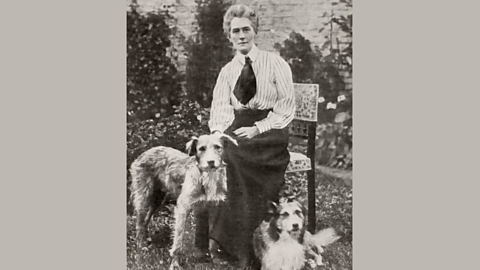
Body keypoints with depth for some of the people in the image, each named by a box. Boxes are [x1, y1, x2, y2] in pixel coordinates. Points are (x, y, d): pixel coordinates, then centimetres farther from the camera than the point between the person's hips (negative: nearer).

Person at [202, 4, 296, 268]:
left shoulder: (275, 63, 1)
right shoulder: (227, 71, 13)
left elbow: (286, 109, -4)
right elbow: (220, 109, 6)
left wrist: (257, 129, -17)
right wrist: (216, 134, -16)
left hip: (271, 131, -4)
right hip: (238, 128, 4)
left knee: (233, 152, -31)